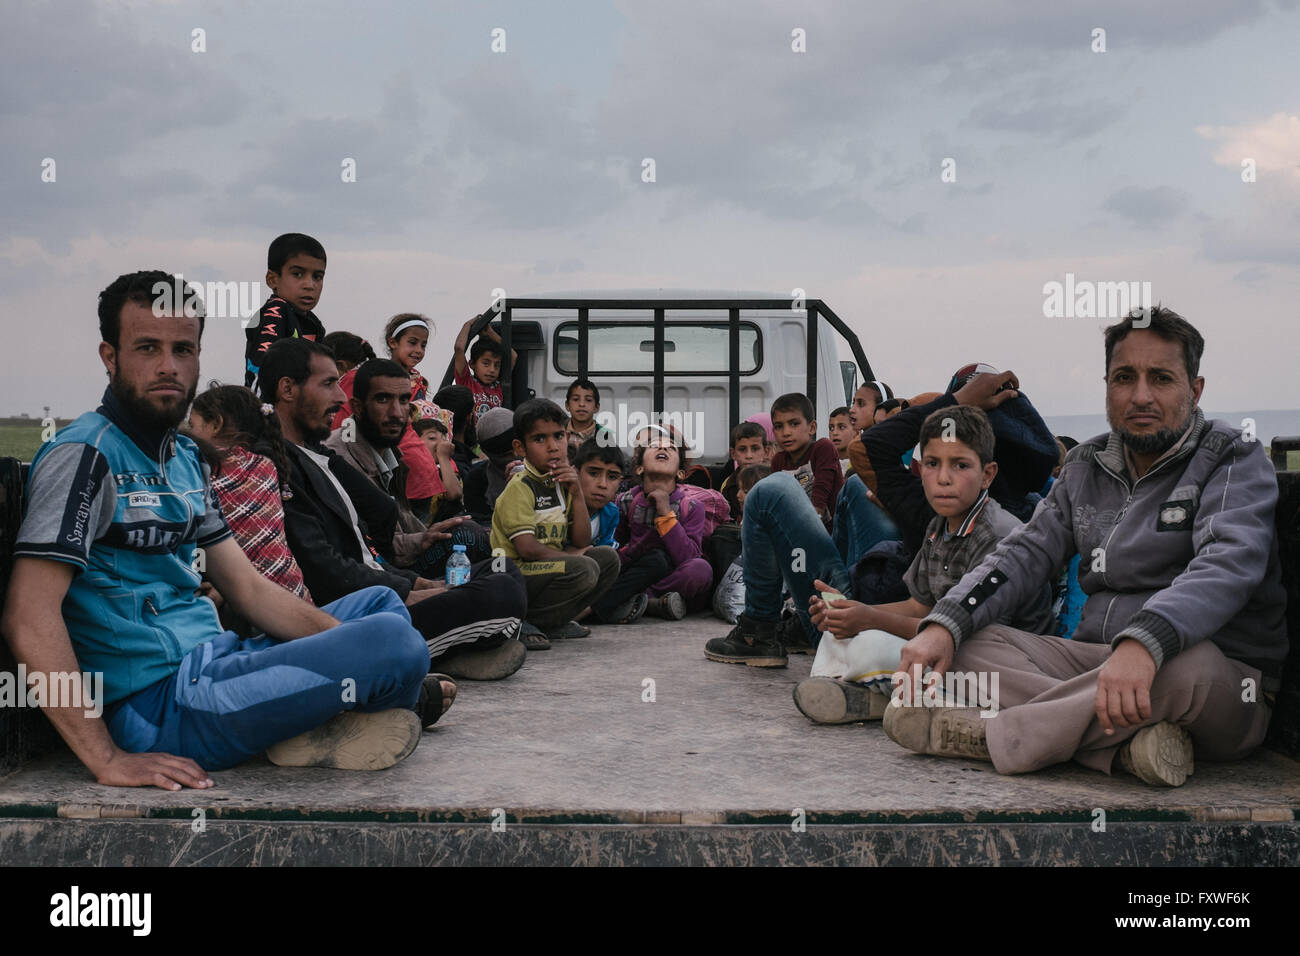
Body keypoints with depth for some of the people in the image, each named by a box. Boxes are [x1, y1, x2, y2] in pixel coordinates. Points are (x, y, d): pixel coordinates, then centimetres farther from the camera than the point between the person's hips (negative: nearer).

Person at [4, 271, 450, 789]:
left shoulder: (185, 457, 16)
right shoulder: (84, 455, -12)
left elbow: (248, 589, 16)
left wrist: (354, 647, 2)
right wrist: (107, 759, -25)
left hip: (210, 664, 10)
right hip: (158, 703, -10)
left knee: (382, 603, 22)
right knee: (397, 644, -23)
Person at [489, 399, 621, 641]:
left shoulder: (562, 483, 13)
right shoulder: (520, 487, -12)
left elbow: (581, 543, 11)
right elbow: (527, 548, -21)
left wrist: (577, 494, 0)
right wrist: (570, 556, -6)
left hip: (549, 567, 9)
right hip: (517, 573, -9)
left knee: (607, 557, 5)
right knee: (584, 569, -27)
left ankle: (552, 622, -1)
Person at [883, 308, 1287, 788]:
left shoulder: (1235, 460, -4)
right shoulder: (1087, 467, 14)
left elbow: (1228, 565, -22)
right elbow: (1026, 552, 8)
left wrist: (1143, 643, -43)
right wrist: (943, 624, -12)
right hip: (1095, 661, 5)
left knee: (1185, 666, -40)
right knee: (960, 643, -11)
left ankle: (985, 735, -26)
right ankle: (1126, 745, -30)